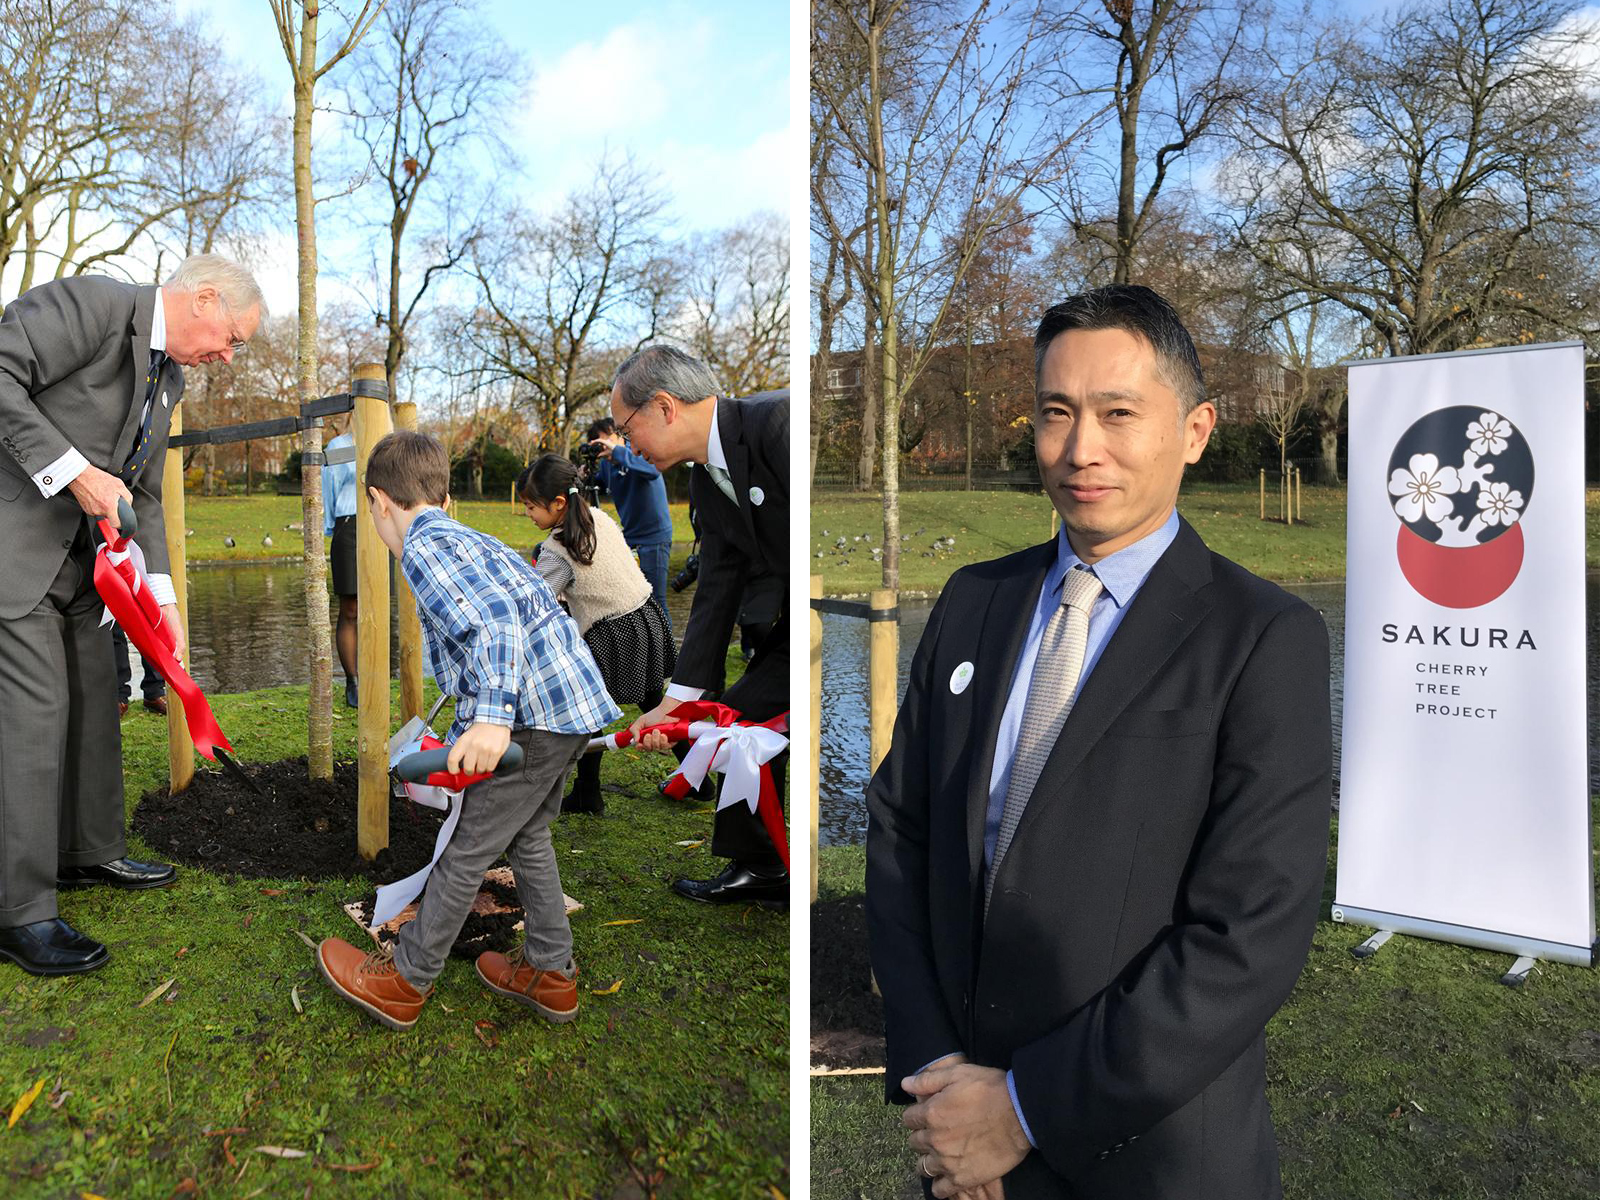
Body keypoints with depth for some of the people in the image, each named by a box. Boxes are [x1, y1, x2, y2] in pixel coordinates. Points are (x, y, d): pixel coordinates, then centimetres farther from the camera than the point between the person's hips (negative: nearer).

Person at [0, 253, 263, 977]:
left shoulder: (169, 380, 14)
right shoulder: (94, 303, -13)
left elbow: (141, 494, 16)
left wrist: (161, 595, 7)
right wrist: (74, 470, -23)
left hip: (77, 553, 9)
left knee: (95, 699, 13)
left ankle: (91, 852, 30)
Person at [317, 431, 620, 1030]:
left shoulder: (423, 547, -7)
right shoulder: (471, 538, 24)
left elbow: (495, 623, -24)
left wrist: (491, 717, -33)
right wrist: (464, 736, 41)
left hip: (536, 709, -9)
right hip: (573, 701, 9)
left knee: (468, 847, 5)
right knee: (526, 834, 23)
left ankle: (405, 981, 21)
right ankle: (551, 972, 33)